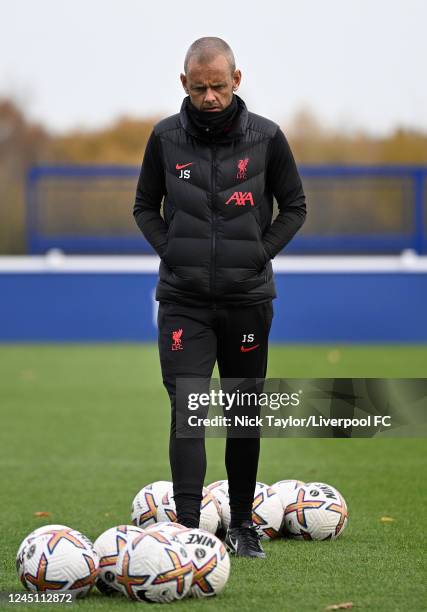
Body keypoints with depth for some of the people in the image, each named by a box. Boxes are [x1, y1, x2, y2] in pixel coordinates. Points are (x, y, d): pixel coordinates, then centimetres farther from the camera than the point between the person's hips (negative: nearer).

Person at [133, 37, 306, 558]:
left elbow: (293, 206, 7)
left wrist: (259, 254, -4)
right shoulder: (165, 138, -1)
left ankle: (242, 524, 22)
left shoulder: (266, 137, -3)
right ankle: (187, 528, -15)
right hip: (183, 300, -1)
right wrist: (171, 252, -3)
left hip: (247, 298, 1)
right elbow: (145, 207, 11)